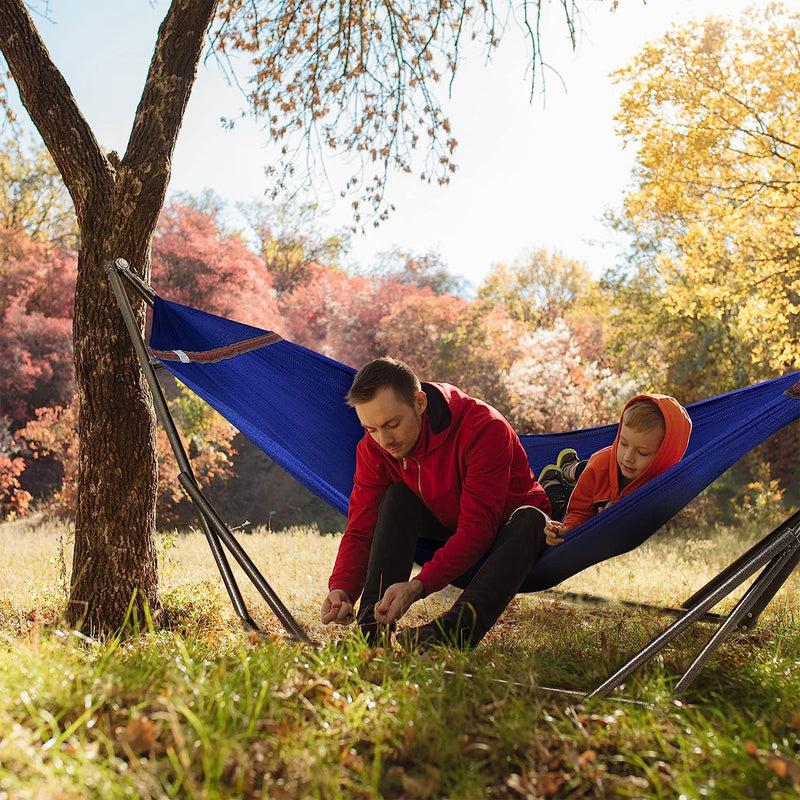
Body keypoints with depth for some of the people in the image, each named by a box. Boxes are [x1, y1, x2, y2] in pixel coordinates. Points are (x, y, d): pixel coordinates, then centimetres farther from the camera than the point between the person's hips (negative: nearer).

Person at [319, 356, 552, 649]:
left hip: (511, 536, -3)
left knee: (529, 518, -37)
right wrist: (341, 588, -37)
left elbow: (477, 527, -38)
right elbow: (360, 530, -17)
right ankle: (373, 627, -30)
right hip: (448, 528, 4)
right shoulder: (373, 448, -17)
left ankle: (456, 628, -54)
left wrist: (417, 587, -49)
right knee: (398, 497, -24)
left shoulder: (485, 428, -34)